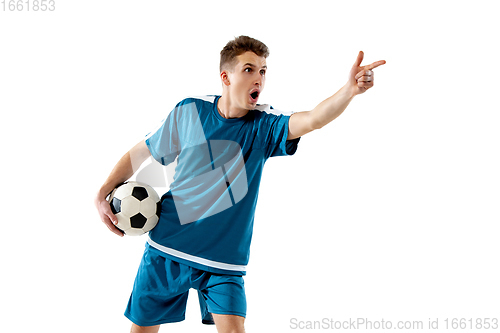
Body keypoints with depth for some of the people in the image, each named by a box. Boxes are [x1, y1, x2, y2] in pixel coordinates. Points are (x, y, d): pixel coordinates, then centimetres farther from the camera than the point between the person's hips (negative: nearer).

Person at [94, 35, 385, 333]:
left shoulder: (264, 125, -9)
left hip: (224, 259, -1)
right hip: (166, 250, 1)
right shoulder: (189, 111, -5)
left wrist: (350, 89, -47)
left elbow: (313, 120, -29)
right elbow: (141, 152, 8)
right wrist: (103, 193, -2)